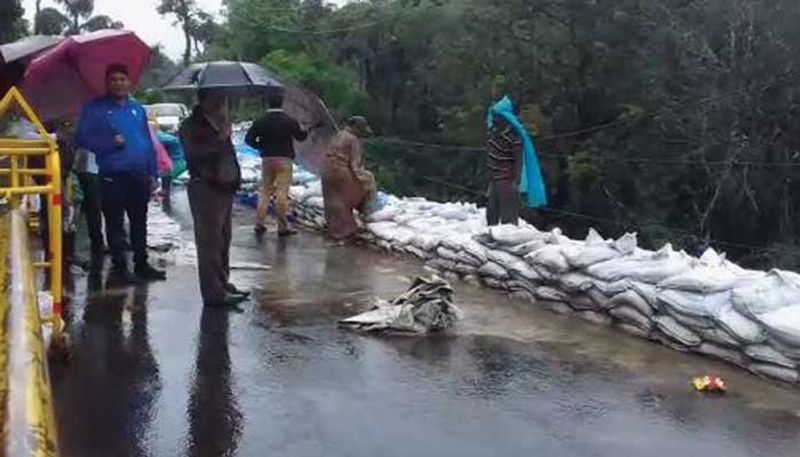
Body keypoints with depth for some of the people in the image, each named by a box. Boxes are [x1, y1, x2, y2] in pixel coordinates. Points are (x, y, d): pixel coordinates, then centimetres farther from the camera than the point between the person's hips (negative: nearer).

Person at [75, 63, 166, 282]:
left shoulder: (137, 108, 14)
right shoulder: (95, 108, 0)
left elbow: (148, 142, 14)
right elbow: (83, 139, -5)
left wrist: (152, 173, 8)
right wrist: (110, 143, -17)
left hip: (139, 175, 5)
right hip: (112, 176, -4)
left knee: (139, 222, 12)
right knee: (115, 223, 2)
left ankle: (141, 264, 22)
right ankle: (120, 266, 9)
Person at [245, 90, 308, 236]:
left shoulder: (261, 121, 1)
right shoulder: (289, 121, -7)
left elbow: (249, 139, 0)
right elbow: (301, 136, 3)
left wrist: (261, 146, 13)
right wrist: (303, 129, 24)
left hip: (266, 159, 3)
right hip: (284, 159, -3)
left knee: (265, 190, 14)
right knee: (282, 192, -3)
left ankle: (259, 223, 11)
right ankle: (283, 227, -1)